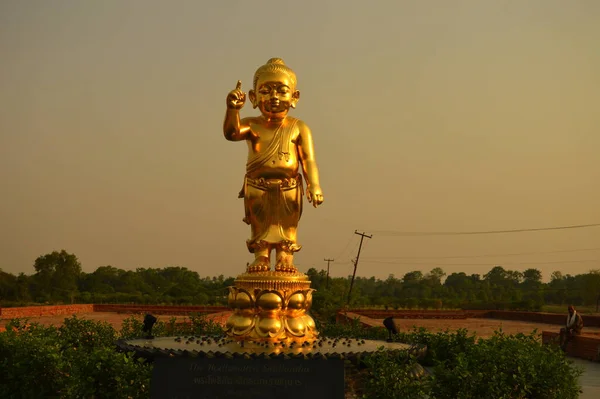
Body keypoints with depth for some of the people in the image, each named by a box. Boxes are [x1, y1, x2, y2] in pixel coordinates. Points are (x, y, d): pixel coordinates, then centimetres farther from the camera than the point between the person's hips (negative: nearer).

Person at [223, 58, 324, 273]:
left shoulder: (298, 128, 2)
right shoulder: (251, 125, 3)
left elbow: (308, 159, -4)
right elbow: (232, 132, -17)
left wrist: (314, 185, -15)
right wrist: (233, 109, -34)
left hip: (288, 187, -1)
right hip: (257, 186, 1)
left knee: (287, 226, 3)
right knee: (260, 225, 6)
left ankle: (285, 257, 10)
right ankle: (261, 257, 13)